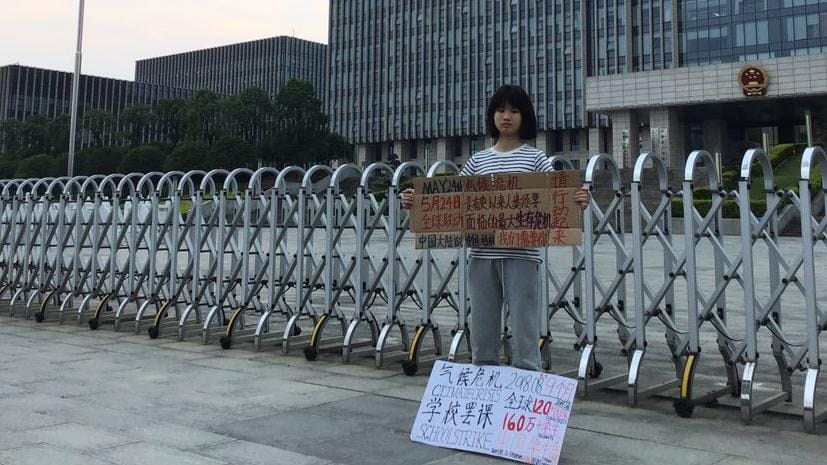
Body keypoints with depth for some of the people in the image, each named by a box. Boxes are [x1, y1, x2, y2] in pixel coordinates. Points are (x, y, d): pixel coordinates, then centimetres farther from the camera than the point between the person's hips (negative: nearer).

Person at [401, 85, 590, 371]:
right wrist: (415, 202, -4)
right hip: (482, 257, 4)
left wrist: (579, 202, -26)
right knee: (482, 339, 10)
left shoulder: (535, 158, 4)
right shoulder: (478, 160, 13)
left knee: (524, 337, -2)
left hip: (521, 256, -3)